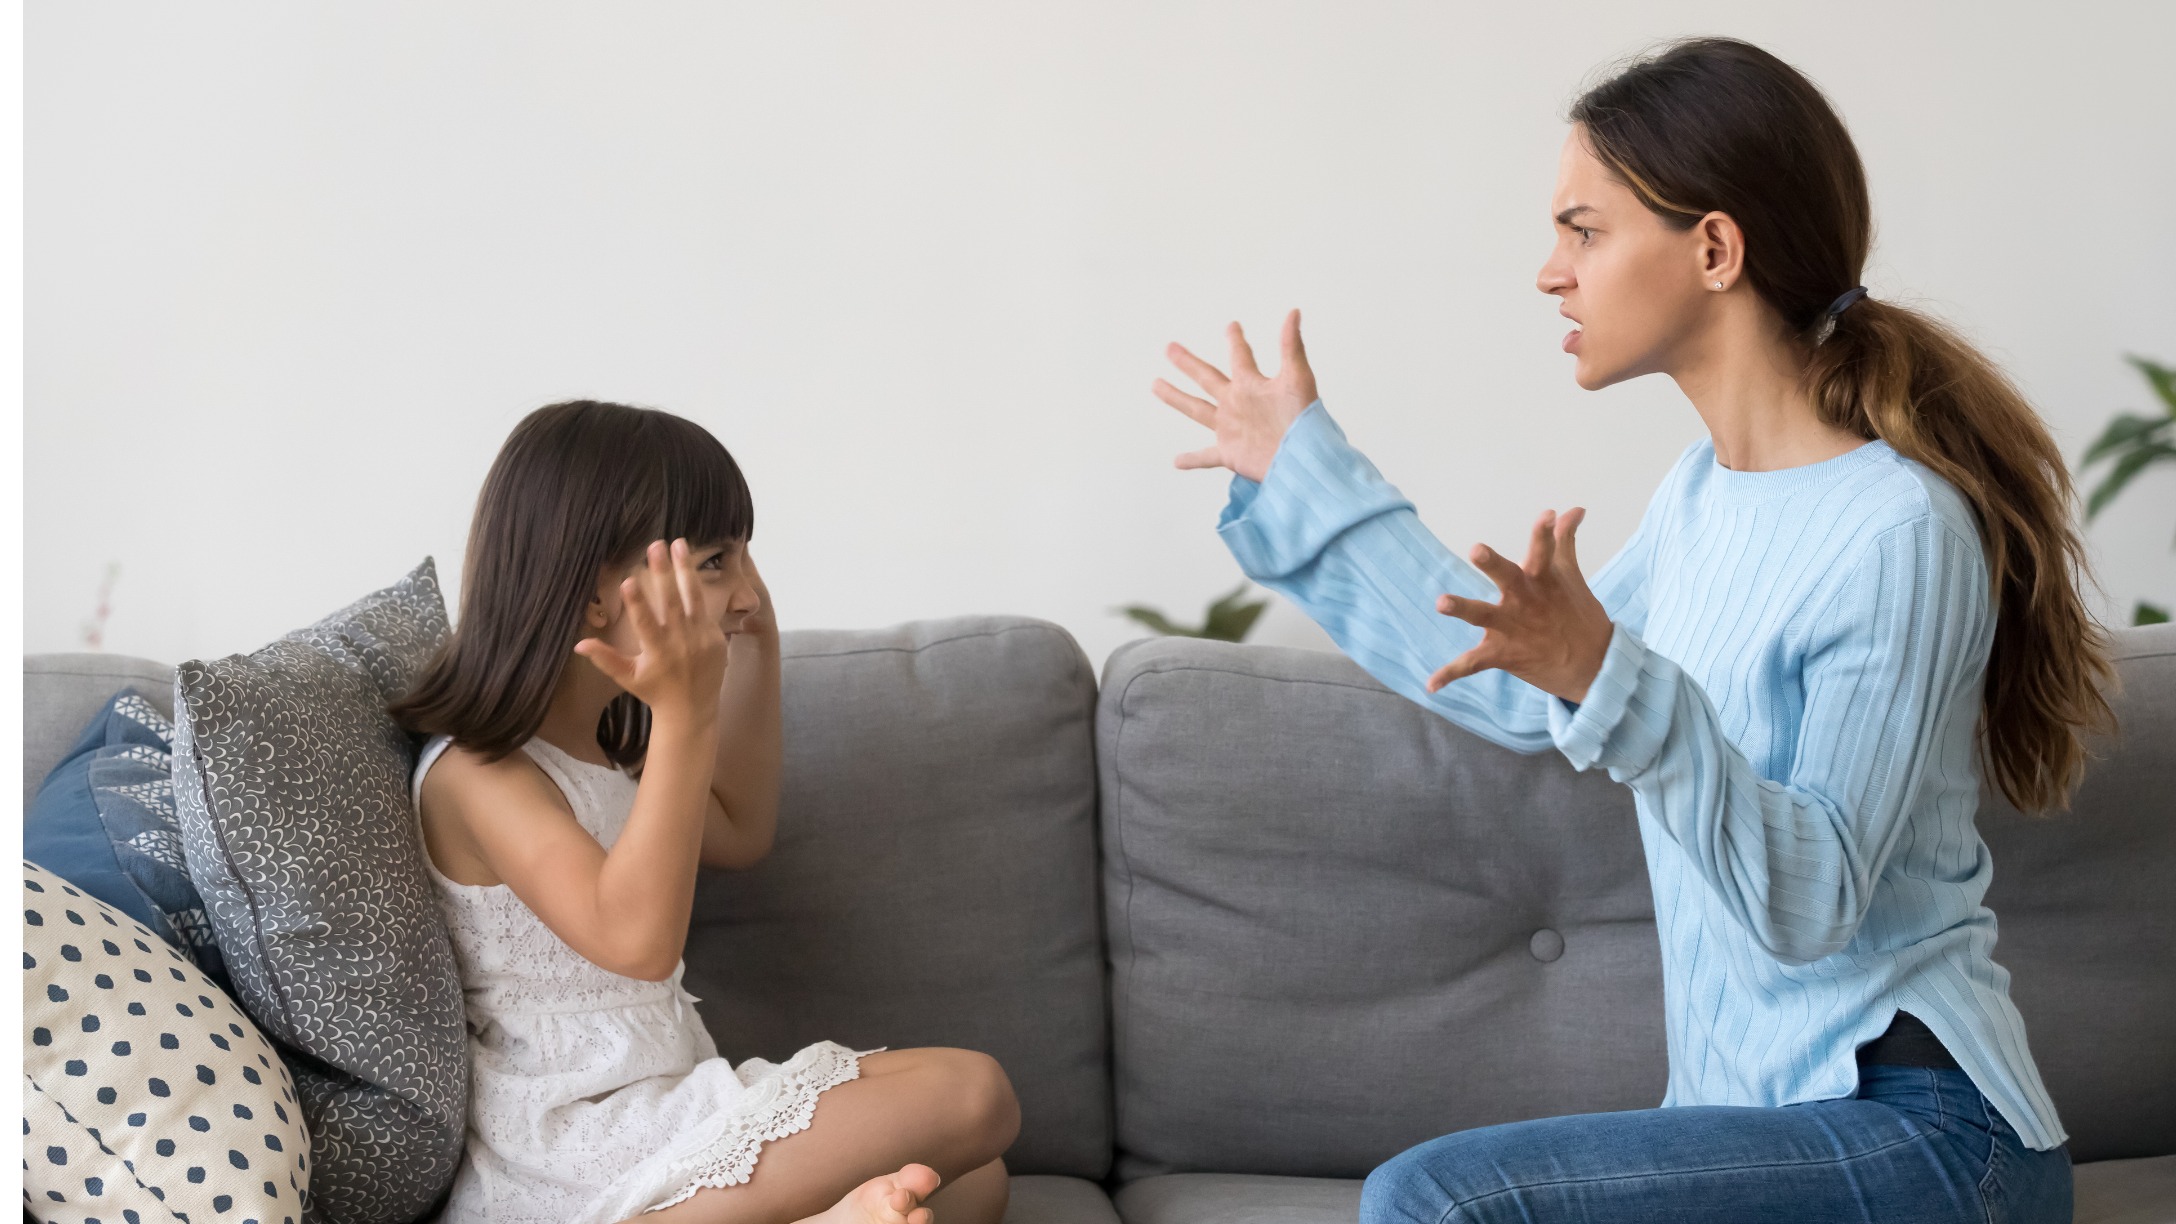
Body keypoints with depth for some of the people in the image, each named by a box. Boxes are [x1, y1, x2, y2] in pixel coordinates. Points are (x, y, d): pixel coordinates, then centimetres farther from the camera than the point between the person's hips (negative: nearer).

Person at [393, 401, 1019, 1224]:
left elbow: (738, 833, 31)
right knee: (971, 1095, -15)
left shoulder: (602, 746, 16)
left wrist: (756, 644, 21)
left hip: (658, 1112, 10)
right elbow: (637, 940, -28)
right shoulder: (477, 770, -15)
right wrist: (685, 714, -33)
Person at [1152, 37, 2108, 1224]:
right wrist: (1304, 479, 26)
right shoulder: (1707, 492, 9)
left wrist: (1613, 684, -35)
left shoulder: (1898, 533, -18)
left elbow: (1808, 901, -22)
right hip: (1767, 1103, 9)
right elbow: (1525, 689, 21)